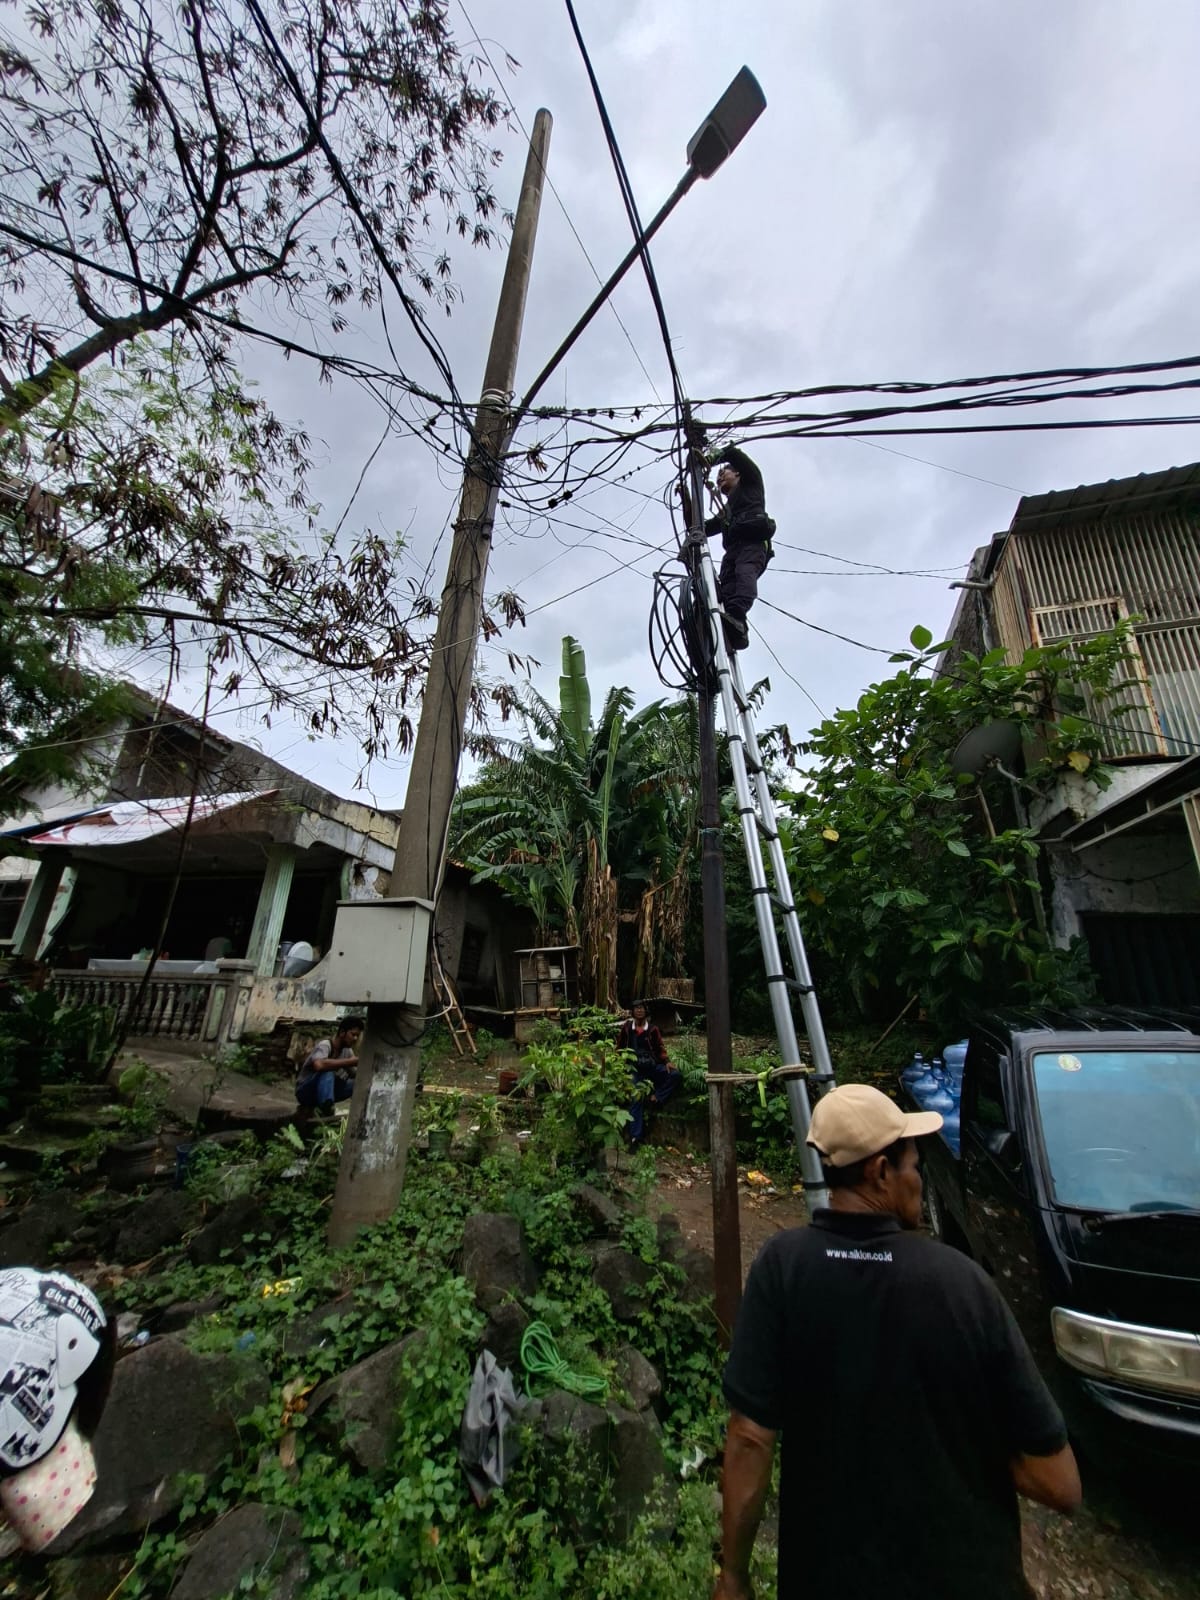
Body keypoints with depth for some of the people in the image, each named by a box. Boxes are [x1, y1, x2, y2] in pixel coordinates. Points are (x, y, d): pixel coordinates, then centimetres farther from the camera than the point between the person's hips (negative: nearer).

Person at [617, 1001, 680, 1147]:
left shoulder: (652, 1029, 2)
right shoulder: (627, 1027, 2)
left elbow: (660, 1047, 6)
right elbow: (620, 1046, 12)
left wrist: (666, 1062, -9)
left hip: (652, 1065, 1)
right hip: (635, 1068, -1)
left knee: (674, 1074, -21)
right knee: (636, 1100, -8)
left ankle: (656, 1098, -12)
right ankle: (635, 1137, -4)